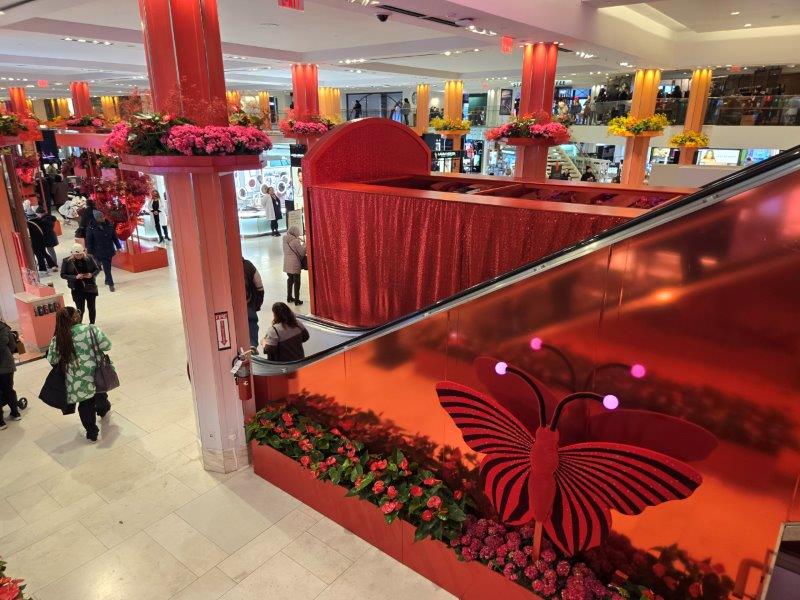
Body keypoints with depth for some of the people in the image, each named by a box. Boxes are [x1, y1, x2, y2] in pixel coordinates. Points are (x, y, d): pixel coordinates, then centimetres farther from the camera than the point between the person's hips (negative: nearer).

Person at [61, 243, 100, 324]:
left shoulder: (89, 258, -4)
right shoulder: (67, 261, -7)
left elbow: (97, 269, 6)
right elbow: (63, 275, -3)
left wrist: (92, 275, -15)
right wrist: (75, 277, -18)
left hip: (91, 288, 2)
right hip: (77, 290, -2)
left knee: (92, 308, 12)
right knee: (80, 310, 0)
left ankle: (92, 326, 29)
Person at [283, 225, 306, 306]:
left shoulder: (285, 239, 2)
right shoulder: (296, 241, -19)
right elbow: (302, 252, -13)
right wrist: (304, 244, 5)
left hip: (287, 263, 7)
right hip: (295, 264, -7)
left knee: (290, 279, 20)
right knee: (296, 281, 3)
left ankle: (289, 297, 29)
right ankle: (297, 300, 7)